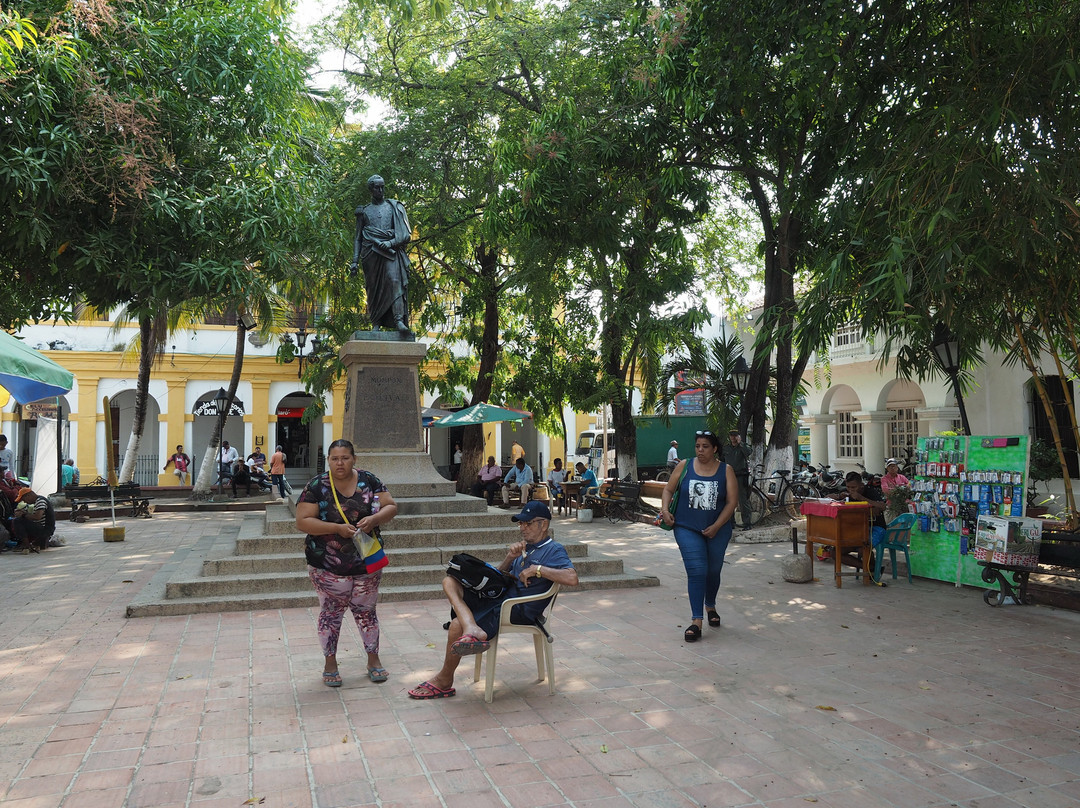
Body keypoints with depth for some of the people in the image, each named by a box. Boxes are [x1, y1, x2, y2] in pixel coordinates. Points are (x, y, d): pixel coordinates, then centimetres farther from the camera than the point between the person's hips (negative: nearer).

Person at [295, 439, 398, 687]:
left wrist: (374, 518, -21)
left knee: (366, 611, 12)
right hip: (328, 567, -2)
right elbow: (302, 522, -12)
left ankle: (373, 659, 27)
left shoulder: (369, 481, 0)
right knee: (330, 613, 8)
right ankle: (330, 662, 25)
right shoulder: (316, 487, -8)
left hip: (367, 563, 2)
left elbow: (392, 507, 0)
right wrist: (338, 528, -22)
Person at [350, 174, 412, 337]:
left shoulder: (394, 207, 16)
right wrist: (355, 261, 9)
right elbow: (358, 238, 20)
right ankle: (375, 324, 0)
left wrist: (390, 243, -9)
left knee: (395, 281, -21)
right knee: (374, 289, -3)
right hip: (371, 253, 2)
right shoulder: (364, 211, 20)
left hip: (391, 251, -2)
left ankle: (399, 321, -33)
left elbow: (406, 234, 9)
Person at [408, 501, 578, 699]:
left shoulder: (554, 550, -5)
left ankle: (444, 682, 0)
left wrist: (537, 569, -20)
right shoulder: (525, 547, 20)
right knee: (449, 581, -5)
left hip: (519, 611, -9)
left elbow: (572, 578, -25)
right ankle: (472, 628, -32)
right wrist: (510, 558, -2)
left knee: (457, 626, -22)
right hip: (498, 596, 9)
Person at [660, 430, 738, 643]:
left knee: (713, 571, 16)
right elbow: (668, 490, 7)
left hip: (718, 530, 2)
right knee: (696, 571, -12)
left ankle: (710, 607, 43)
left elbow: (731, 502, -4)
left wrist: (716, 527, -13)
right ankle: (696, 621, -11)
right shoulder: (685, 466, -1)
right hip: (687, 529, -1)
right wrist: (665, 509, -12)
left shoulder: (726, 471, -1)